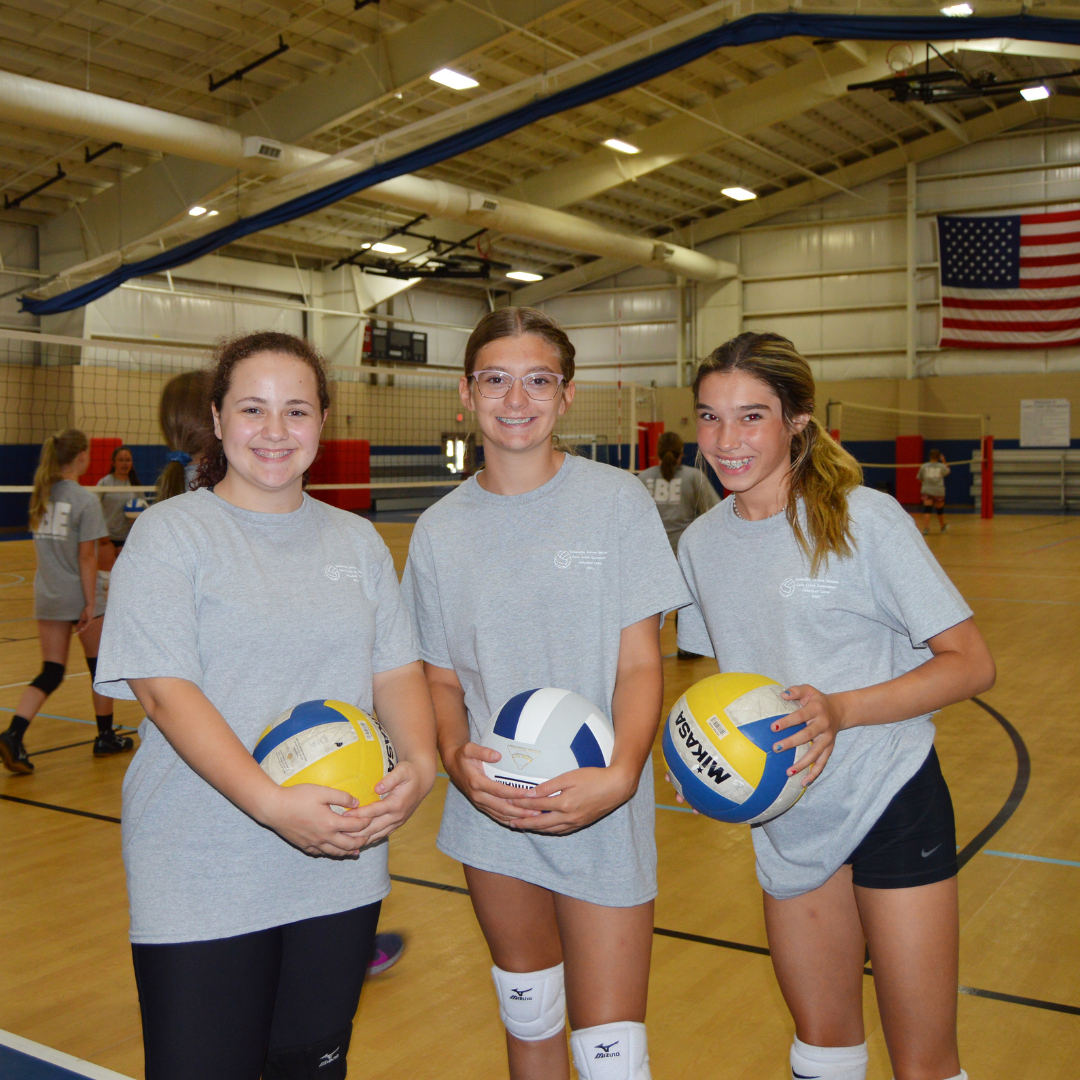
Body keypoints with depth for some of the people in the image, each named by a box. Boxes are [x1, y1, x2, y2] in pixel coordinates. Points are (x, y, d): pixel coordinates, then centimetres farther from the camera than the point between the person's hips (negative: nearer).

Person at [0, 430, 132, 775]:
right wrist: (91, 604, -14)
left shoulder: (41, 495, 6)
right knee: (100, 666, 13)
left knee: (50, 672, 7)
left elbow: (41, 546, 14)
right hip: (80, 596, -6)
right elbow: (86, 556, -17)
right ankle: (106, 737, 25)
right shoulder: (85, 500, -15)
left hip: (46, 597, 6)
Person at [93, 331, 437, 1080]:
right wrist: (270, 802, -27)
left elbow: (396, 670, 6)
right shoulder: (170, 533, -6)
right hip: (202, 886, -4)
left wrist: (420, 763, -15)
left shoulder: (357, 540, 9)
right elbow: (164, 689, -15)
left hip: (343, 869, 4)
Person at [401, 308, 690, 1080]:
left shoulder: (617, 500, -7)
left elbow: (641, 663, -8)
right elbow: (442, 676, 6)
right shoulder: (441, 529, 2)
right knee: (528, 1018, 21)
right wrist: (456, 756, -14)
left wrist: (619, 775, -24)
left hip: (600, 815, -3)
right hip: (491, 813, 3)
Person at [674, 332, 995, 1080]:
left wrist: (840, 711, -27)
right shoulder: (701, 543, 2)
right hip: (788, 819, 5)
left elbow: (972, 664, -14)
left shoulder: (865, 520, -14)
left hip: (893, 803, -4)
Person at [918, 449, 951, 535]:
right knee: (940, 509, 18)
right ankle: (943, 526, 39)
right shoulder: (942, 466, 0)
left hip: (927, 490, -1)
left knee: (927, 509, -8)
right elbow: (948, 471, 23)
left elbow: (920, 479, 9)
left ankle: (926, 528, -24)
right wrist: (944, 461, 30)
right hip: (939, 491, 1)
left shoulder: (924, 466, 0)